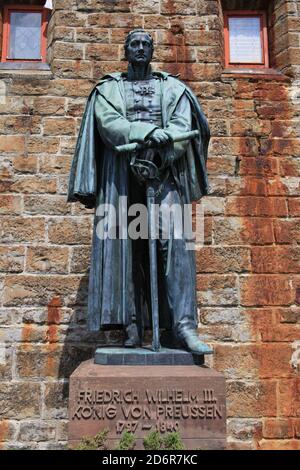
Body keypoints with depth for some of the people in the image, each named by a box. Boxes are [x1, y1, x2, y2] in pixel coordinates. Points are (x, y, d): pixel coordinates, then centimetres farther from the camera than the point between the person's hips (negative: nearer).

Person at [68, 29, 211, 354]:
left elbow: (182, 126, 4)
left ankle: (183, 324, -19)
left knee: (173, 241, -15)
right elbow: (107, 123, -2)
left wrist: (159, 156, -15)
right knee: (123, 245, -8)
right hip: (122, 172, 0)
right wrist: (148, 133, -19)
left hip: (164, 169, 0)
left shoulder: (172, 87, 20)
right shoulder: (108, 88, 18)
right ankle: (132, 326, -7)